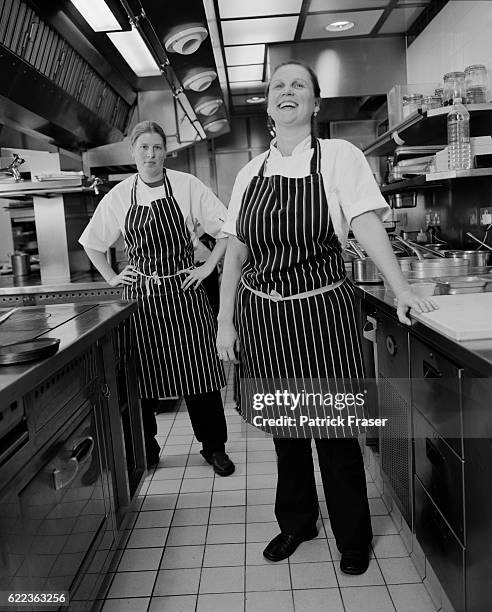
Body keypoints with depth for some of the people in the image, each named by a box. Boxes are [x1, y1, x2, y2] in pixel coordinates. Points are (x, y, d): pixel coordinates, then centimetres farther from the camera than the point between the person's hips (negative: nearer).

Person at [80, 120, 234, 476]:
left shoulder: (187, 186, -4)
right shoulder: (118, 196, 4)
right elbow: (92, 243, 17)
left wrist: (208, 267, -6)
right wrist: (111, 277, 8)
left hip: (184, 293, -2)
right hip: (141, 298, 2)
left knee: (199, 371, 1)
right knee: (142, 376, 8)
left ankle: (214, 446, 19)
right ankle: (145, 448, 27)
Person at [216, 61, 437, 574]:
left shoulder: (339, 156, -1)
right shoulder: (250, 173, 8)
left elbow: (367, 224, -9)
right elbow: (235, 252, 8)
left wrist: (401, 289, -20)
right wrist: (225, 320, 4)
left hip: (322, 311, -3)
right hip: (261, 316, 4)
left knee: (334, 427, 5)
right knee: (283, 425, 15)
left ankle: (353, 536, 29)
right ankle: (296, 523, 37)